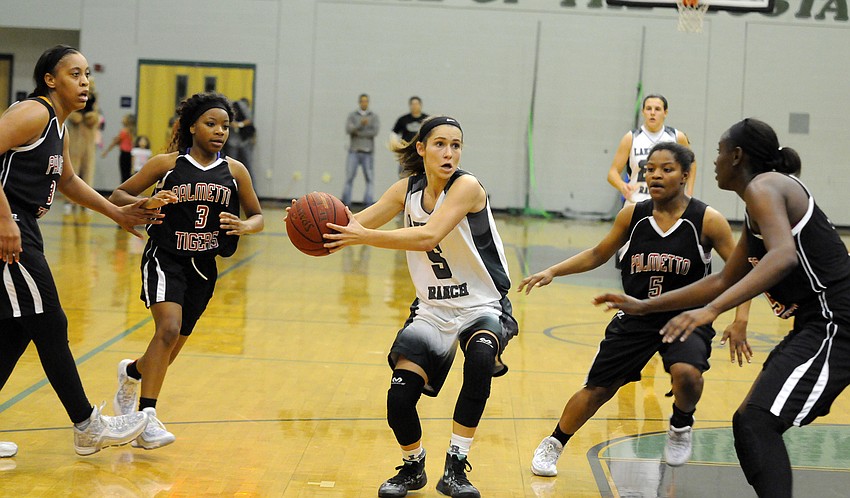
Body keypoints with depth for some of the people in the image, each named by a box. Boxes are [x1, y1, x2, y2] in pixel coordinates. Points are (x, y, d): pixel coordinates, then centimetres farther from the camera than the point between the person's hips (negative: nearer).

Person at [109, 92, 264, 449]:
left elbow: (257, 215, 11)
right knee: (169, 328, -26)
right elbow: (117, 196, 1)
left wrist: (245, 227, -12)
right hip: (165, 258, -4)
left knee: (171, 350, 13)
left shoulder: (234, 171, 3)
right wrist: (146, 204, -20)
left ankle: (132, 372, 47)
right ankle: (147, 419, -23)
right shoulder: (167, 164, -4)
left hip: (203, 267, 4)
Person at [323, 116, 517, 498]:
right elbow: (358, 222, 1)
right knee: (399, 398, -12)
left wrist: (364, 236, -42)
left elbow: (429, 237, -33)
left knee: (481, 356, -37)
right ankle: (412, 467, 20)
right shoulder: (408, 190, 0)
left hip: (482, 307, -4)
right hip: (432, 309, 4)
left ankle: (455, 466, -22)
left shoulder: (466, 186, -18)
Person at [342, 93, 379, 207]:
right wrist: (361, 124, -25)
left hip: (368, 152, 0)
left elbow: (375, 131, -8)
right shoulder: (352, 116, 9)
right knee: (349, 179, -3)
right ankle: (345, 205, 0)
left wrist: (358, 133, -9)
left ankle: (368, 206, -4)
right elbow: (348, 129, -9)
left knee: (370, 179, -6)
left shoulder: (374, 117, 8)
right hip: (354, 152, 0)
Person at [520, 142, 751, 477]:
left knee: (686, 373, -31)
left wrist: (741, 318, -21)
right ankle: (553, 445, 30)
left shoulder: (708, 221, -14)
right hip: (636, 319, 3)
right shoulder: (632, 215, -6)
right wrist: (552, 272, 0)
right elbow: (598, 255, 9)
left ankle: (681, 426, 4)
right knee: (597, 389, 5)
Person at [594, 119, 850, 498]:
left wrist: (710, 310, -38)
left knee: (754, 423, -19)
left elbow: (783, 256, -31)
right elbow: (724, 281, 27)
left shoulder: (763, 186, -11)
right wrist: (645, 307, 27)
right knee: (755, 419, 17)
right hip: (820, 324, 11)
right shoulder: (756, 212, 20)